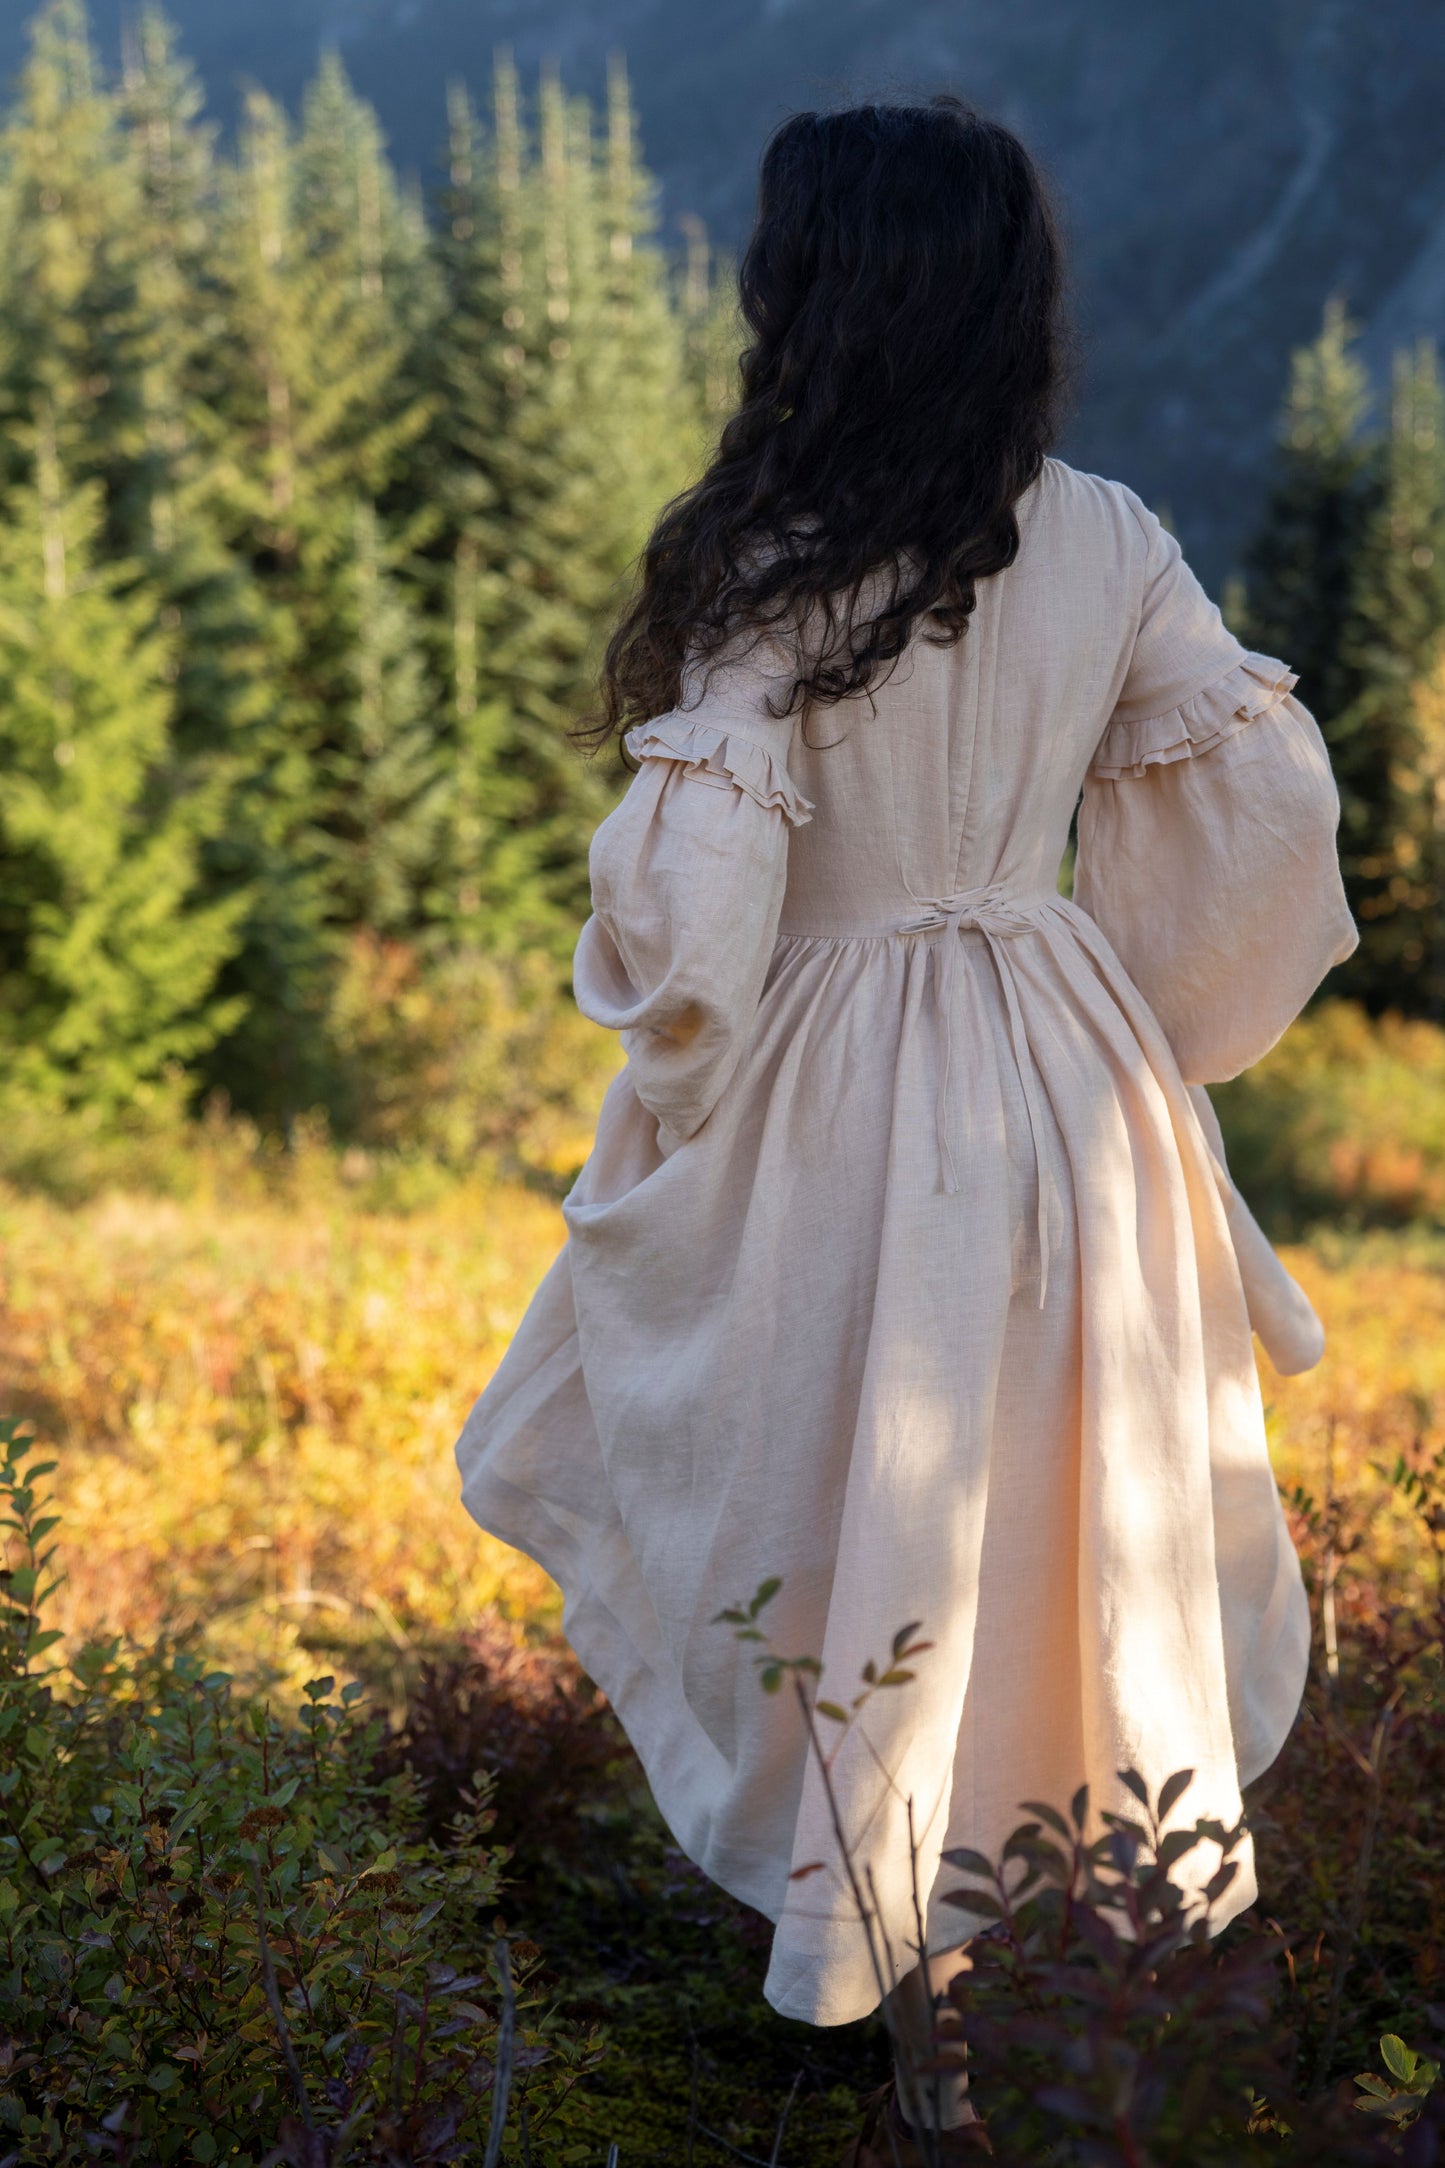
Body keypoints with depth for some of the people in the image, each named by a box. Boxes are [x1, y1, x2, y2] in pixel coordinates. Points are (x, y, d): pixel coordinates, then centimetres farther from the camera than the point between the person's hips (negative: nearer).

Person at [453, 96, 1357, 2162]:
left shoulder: (777, 572, -18)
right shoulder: (1113, 543, -3)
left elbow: (697, 904, -21)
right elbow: (1266, 794, 0)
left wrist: (674, 1079, 0)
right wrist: (1145, 1029, 14)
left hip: (845, 1107, -5)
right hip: (1081, 1094, 5)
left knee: (871, 1518, 11)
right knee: (1082, 1509, 21)